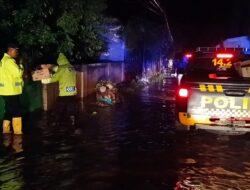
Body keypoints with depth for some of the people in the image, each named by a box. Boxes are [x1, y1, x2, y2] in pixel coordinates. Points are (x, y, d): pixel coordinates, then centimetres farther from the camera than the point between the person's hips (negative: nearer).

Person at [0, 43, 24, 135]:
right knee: (16, 112, -4)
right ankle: (18, 133, 0)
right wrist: (21, 66, -6)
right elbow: (18, 73, -22)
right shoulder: (9, 61, -17)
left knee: (9, 111, 17)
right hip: (11, 91, -10)